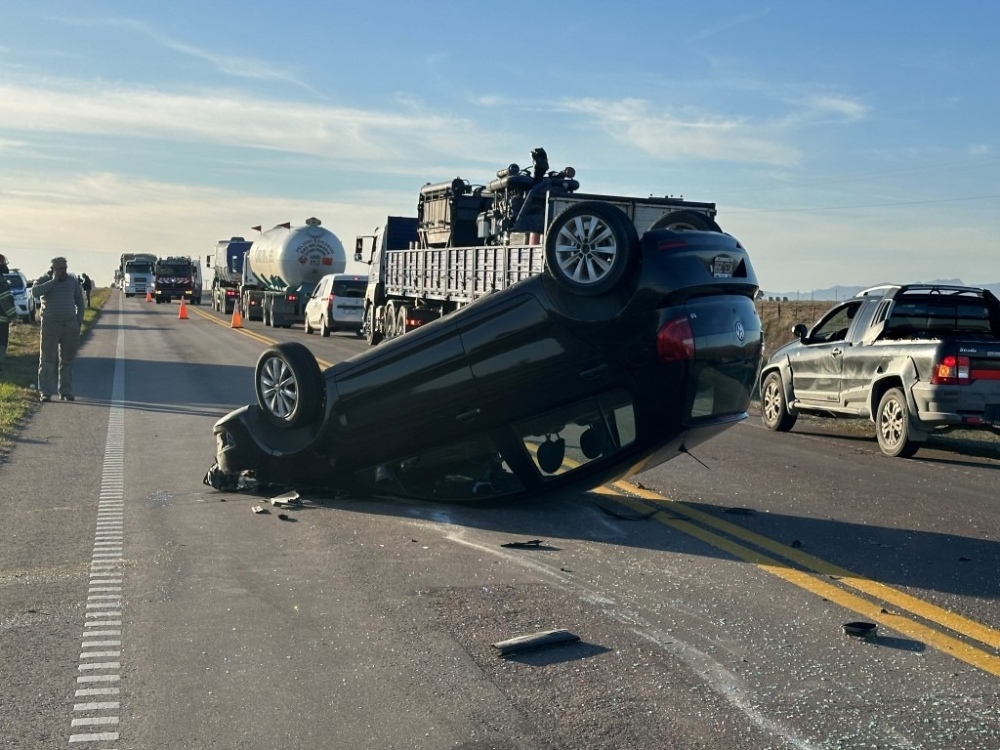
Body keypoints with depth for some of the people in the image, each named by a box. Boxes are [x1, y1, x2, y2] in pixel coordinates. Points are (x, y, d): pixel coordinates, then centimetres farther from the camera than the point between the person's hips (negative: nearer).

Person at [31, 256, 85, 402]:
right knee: (47, 360, -4)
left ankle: (66, 392, 10)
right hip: (50, 325, -3)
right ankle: (45, 393, -3)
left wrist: (79, 321, 5)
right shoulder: (44, 281, 1)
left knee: (67, 360, 5)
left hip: (70, 325, 3)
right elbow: (35, 292, -21)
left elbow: (80, 302, 14)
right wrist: (53, 281, -19)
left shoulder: (73, 281, 10)